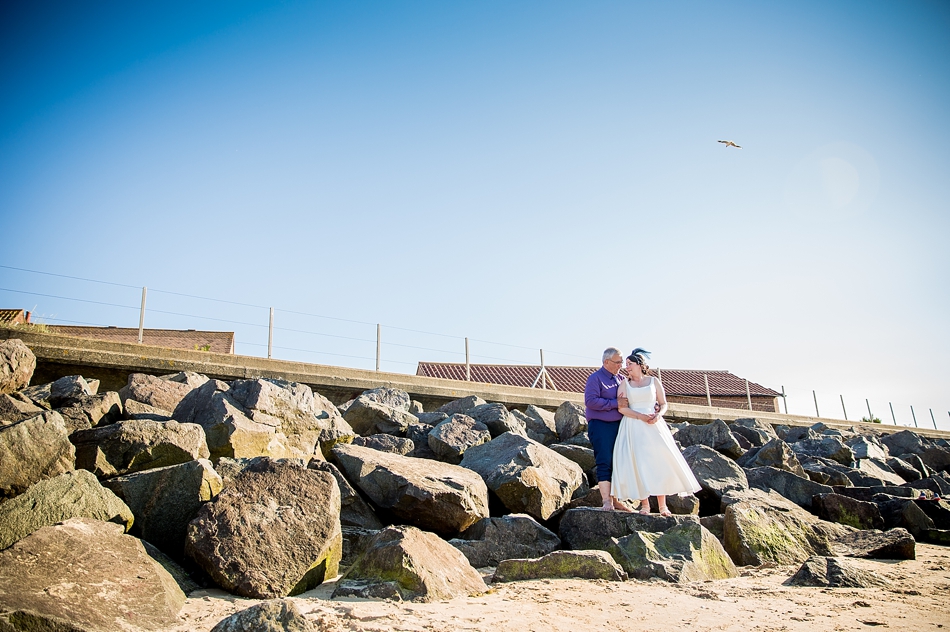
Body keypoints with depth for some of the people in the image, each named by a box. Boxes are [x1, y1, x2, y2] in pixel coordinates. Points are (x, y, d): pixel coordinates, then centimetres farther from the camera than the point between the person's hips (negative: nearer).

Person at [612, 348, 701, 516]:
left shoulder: (653, 381, 9)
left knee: (659, 461, -6)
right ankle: (644, 504, 1)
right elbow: (622, 408, -1)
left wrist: (658, 415, -12)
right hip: (633, 427, 0)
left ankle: (662, 505, 0)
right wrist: (640, 416, -14)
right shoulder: (625, 383, 8)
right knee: (637, 463, -5)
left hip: (653, 426, 0)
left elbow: (663, 404, 9)